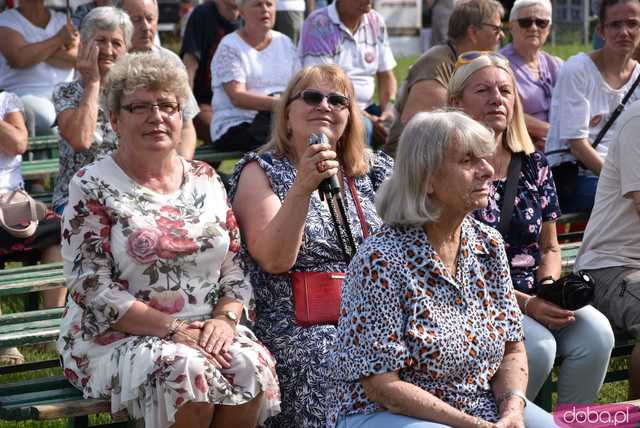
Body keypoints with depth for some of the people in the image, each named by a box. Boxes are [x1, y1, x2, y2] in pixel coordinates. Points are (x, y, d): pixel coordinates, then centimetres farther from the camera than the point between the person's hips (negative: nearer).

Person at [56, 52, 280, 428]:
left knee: (253, 365, -27)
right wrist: (173, 329, -17)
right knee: (187, 371, -35)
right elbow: (92, 288, -10)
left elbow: (235, 267, 12)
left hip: (206, 331, 4)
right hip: (117, 337, -4)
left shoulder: (206, 181, 12)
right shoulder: (93, 187, -2)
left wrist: (226, 318, -10)